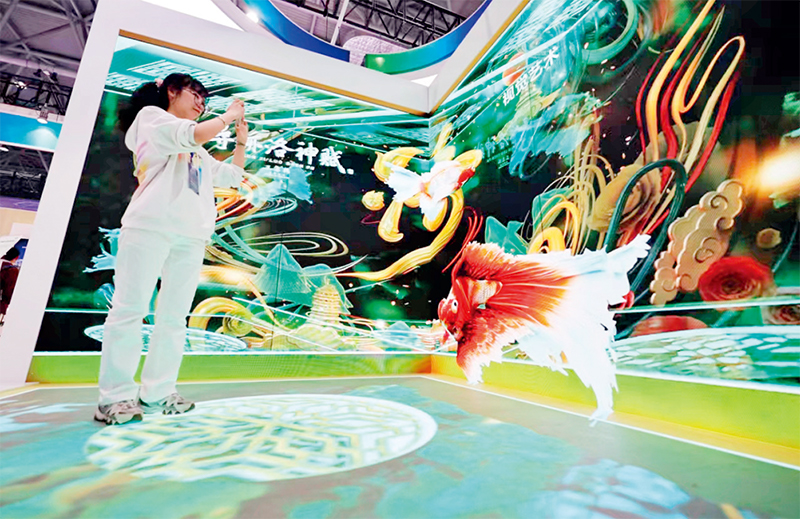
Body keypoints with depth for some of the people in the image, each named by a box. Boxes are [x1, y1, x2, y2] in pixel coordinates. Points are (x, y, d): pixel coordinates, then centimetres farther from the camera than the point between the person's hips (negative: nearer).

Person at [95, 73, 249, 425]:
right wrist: (229, 116, 6)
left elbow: (232, 177, 33)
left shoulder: (198, 153, 31)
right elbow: (193, 134, -7)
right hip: (151, 225, -7)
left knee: (174, 317, 0)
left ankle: (157, 393, 3)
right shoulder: (151, 116, 12)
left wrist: (240, 141, 26)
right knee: (130, 308, -9)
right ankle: (115, 396, -5)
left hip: (192, 236, 7)